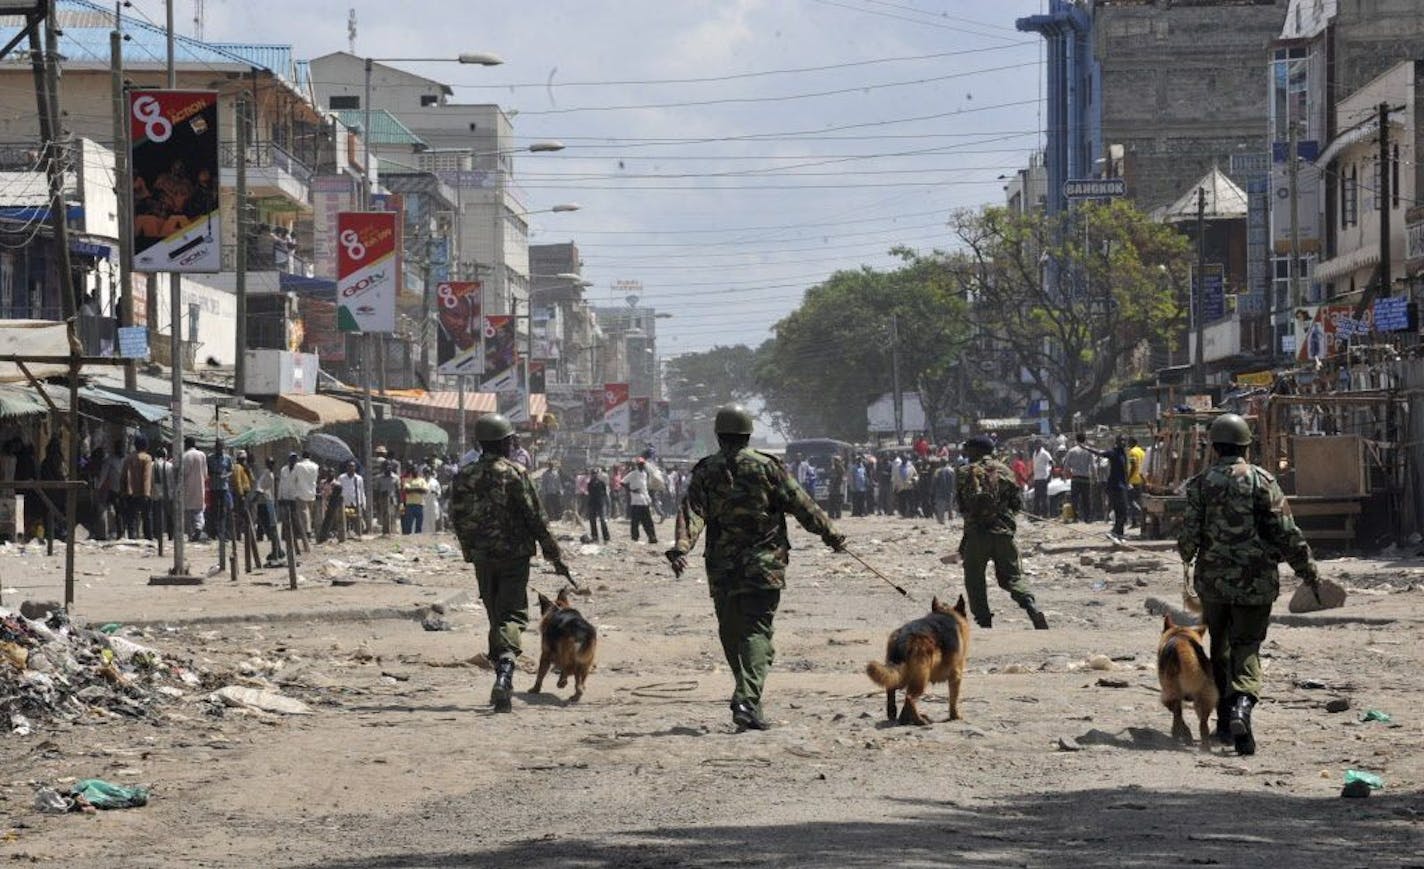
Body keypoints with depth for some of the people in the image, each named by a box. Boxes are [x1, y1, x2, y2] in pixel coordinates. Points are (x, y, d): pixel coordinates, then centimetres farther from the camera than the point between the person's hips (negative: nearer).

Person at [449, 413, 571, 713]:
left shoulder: (464, 477, 3)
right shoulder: (514, 474, -11)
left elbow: (457, 519, 10)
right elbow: (536, 519, -10)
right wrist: (555, 556, -4)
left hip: (482, 560, 5)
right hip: (514, 556, -4)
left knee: (496, 618, 16)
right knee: (512, 616, -5)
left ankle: (503, 686, 18)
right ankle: (504, 675, -28)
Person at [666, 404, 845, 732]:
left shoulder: (705, 472, 4)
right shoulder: (766, 467, -1)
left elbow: (692, 512, -9)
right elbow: (801, 505, 1)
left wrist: (681, 546, -18)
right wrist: (830, 535, 9)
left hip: (722, 568, 2)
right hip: (764, 566, -2)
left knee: (731, 634, 15)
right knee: (757, 631, -7)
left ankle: (746, 695, 23)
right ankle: (748, 699, -23)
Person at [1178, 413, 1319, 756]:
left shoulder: (1201, 483, -2)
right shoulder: (1262, 481, -5)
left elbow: (1190, 534, -3)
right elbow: (1286, 533, -7)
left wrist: (1186, 555, 21)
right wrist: (1308, 571, 2)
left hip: (1213, 580, 2)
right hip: (1256, 582, -2)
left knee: (1220, 647, 17)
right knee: (1247, 647, 1)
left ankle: (1225, 721, 20)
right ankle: (1241, 705, -26)